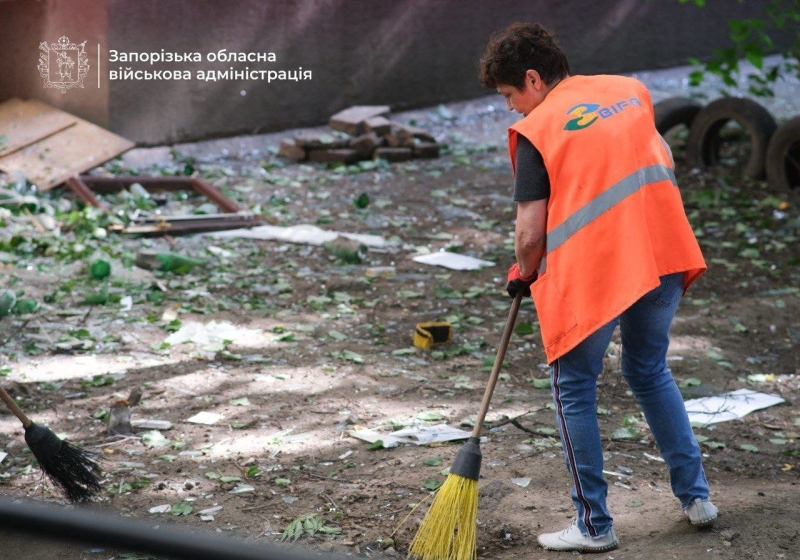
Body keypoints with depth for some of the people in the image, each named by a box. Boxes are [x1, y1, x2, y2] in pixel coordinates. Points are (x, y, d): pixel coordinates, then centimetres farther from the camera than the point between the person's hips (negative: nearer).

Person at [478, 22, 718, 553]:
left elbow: (531, 232, -8)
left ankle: (594, 525, 12)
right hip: (664, 258, 6)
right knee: (651, 372, 24)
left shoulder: (536, 129, -6)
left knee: (575, 391, 9)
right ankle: (696, 496, 25)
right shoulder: (631, 90, 12)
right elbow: (663, 163, 23)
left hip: (590, 275, -6)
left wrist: (524, 273, 11)